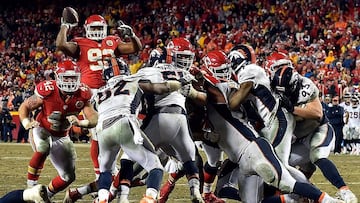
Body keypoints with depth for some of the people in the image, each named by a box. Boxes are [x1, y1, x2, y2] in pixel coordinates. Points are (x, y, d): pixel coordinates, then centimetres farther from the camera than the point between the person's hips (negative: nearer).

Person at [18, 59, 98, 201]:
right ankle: (31, 187, -28)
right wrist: (26, 123, -32)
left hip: (61, 136, 5)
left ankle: (47, 195, 34)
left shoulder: (82, 95, -19)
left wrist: (80, 123, -43)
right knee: (42, 148, -41)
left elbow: (94, 120, -23)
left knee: (68, 177, 7)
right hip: (41, 130, -5)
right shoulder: (47, 91, -26)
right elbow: (25, 107, -13)